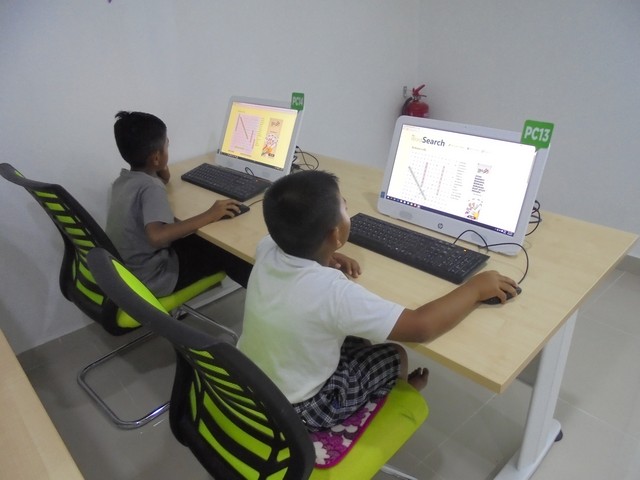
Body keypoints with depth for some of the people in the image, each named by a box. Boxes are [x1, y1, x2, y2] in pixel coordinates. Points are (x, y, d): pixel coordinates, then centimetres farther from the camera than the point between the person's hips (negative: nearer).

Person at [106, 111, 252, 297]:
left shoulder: (123, 179, 2)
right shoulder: (151, 188, -25)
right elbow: (157, 236, -43)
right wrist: (208, 216, -37)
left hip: (123, 270, 9)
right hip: (150, 279, -9)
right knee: (227, 253, 1)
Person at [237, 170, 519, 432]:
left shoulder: (267, 249, -14)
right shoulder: (331, 291, -36)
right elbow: (421, 327, -29)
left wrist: (325, 259, -3)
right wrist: (476, 287, -15)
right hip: (293, 412, -6)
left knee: (355, 341, 22)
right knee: (395, 357, 10)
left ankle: (396, 388, 44)